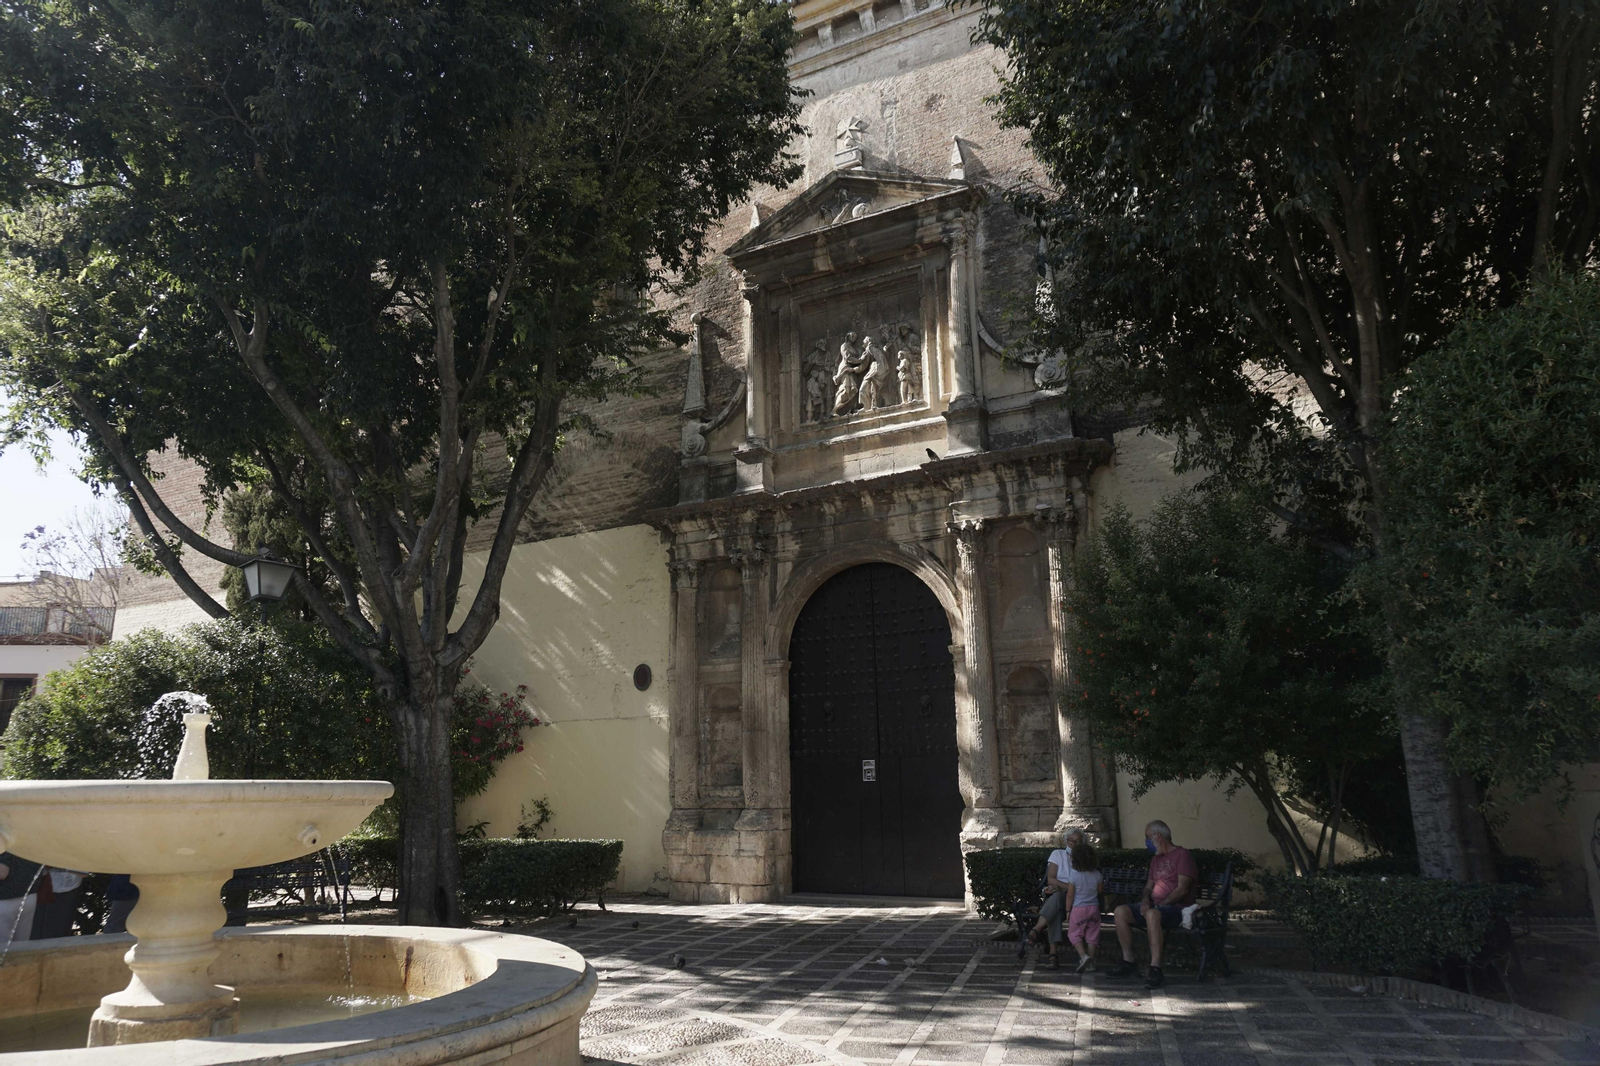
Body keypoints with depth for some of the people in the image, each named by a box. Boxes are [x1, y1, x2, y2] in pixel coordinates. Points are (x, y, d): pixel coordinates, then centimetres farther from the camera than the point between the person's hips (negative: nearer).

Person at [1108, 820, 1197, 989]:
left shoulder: (1182, 855, -5)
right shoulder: (1156, 859, 21)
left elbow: (1182, 889, -14)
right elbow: (1149, 886, 20)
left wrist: (1160, 905, -18)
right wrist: (1146, 900, -3)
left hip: (1177, 908, -8)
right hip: (1156, 906, 8)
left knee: (1152, 914, -40)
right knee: (1121, 911, -14)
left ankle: (1155, 968, -39)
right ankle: (1128, 961, -10)